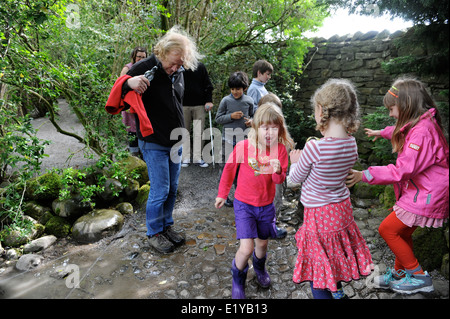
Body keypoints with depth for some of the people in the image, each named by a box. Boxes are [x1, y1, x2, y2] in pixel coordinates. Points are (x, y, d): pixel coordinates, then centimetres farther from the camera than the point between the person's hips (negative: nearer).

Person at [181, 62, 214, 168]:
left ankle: (197, 158, 7)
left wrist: (209, 100, -1)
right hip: (183, 105, 0)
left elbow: (208, 85, 8)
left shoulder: (200, 66, 7)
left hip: (199, 105, 0)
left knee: (199, 132, 0)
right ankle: (185, 158, 12)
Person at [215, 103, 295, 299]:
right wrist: (222, 194, 6)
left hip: (266, 205, 3)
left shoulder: (280, 149, -11)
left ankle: (259, 268, 56)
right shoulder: (243, 146, -19)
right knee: (246, 248, -11)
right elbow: (229, 169, -3)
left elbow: (279, 180, -6)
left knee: (262, 243, 20)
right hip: (244, 204, -3)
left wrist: (278, 171, -30)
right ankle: (238, 279, 23)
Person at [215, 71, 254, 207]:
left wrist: (251, 121, -7)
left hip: (244, 136, 2)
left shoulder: (249, 101, 2)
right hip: (229, 136, -2)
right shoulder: (226, 100, -4)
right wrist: (231, 116, -15)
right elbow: (218, 118, 0)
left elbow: (252, 116, 15)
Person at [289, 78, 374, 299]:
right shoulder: (352, 144, -8)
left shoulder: (315, 147, -28)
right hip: (342, 208, 7)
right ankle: (337, 292, 48)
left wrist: (295, 161, 9)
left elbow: (296, 178, -11)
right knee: (336, 256, 28)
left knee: (318, 265, 12)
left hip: (319, 214, -7)